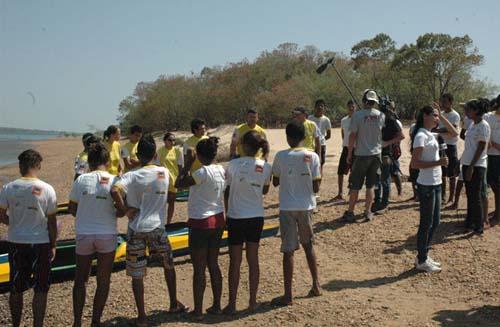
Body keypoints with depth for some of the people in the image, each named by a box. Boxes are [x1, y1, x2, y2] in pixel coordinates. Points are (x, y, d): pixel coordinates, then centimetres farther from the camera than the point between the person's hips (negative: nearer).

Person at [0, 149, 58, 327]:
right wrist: (53, 245, 4)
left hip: (16, 243, 3)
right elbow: (51, 221, -6)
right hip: (40, 244, -2)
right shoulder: (47, 189, -11)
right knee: (40, 290, 8)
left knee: (16, 289, 16)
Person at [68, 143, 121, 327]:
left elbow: (71, 209, -1)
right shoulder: (115, 181, -8)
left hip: (83, 235, 1)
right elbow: (121, 211, -7)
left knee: (80, 280, 15)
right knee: (103, 281, 12)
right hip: (107, 235, -1)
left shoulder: (81, 180, -7)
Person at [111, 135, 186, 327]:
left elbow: (114, 191, -24)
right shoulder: (164, 172, -1)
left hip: (136, 230, -1)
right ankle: (174, 304, 33)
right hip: (157, 227, 2)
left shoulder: (132, 176, -7)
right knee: (169, 265, 23)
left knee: (137, 274, 7)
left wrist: (124, 209, -12)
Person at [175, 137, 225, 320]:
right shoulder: (221, 170, 3)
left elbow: (178, 184, -14)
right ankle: (216, 306, 22)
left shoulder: (203, 172, -19)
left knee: (199, 269, 2)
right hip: (217, 220, 7)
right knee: (213, 265, 16)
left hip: (200, 223, -7)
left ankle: (198, 310, 10)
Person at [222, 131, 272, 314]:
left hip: (236, 217, -3)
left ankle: (232, 304, 11)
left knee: (235, 261, 5)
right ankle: (253, 302, 19)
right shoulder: (265, 167, -3)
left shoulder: (234, 165, -12)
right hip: (256, 217, 3)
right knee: (253, 259, 12)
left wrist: (227, 211, 11)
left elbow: (226, 191, -3)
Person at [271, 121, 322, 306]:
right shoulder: (313, 157, -5)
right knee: (308, 244, 21)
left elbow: (275, 182, 3)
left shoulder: (281, 156, -8)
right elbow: (316, 187, -4)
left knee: (288, 250, 1)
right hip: (306, 206, 2)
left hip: (287, 207, -2)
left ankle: (288, 295, 4)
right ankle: (316, 285, 27)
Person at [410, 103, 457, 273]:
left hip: (436, 184, 9)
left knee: (434, 222, 16)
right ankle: (421, 261, 13)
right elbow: (414, 164, -20)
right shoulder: (421, 136, -15)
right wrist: (438, 162, -25)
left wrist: (441, 115, 12)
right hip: (426, 185, -9)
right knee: (427, 224, 1)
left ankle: (424, 255, 28)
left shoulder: (431, 135, 11)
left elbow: (453, 132, 20)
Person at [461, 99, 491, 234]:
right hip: (467, 163, 8)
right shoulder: (473, 125, 12)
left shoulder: (483, 126, -13)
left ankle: (478, 226, 8)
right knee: (470, 195, 14)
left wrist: (472, 166, -19)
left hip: (477, 165, -8)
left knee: (476, 196, -1)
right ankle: (470, 222, 24)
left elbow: (481, 147, -16)